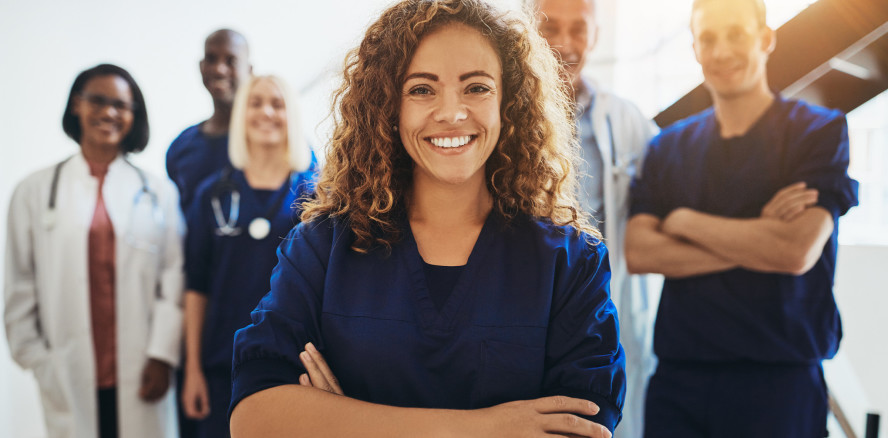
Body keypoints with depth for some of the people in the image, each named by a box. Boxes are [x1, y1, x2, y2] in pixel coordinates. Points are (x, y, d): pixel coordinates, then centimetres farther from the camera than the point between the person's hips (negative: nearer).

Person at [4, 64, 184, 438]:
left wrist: (162, 356, -5)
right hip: (68, 378, 0)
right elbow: (20, 286, 8)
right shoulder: (36, 191, 7)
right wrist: (35, 358, 4)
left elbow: (174, 279, 1)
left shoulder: (158, 193, 6)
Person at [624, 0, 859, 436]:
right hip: (677, 374, 3)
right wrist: (756, 242, -12)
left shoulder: (820, 131, -1)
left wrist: (683, 220, -6)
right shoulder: (669, 147, 8)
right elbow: (638, 253, -4)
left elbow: (798, 252, -14)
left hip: (778, 378, -2)